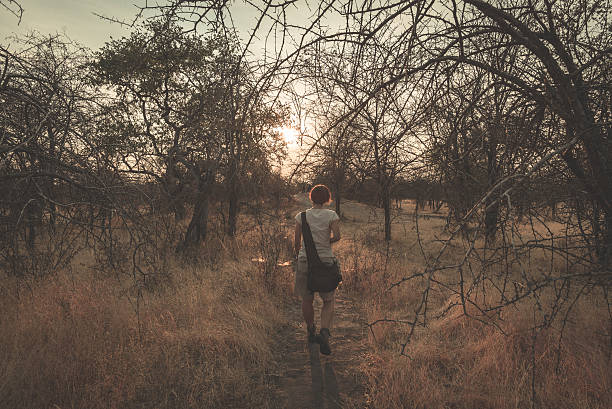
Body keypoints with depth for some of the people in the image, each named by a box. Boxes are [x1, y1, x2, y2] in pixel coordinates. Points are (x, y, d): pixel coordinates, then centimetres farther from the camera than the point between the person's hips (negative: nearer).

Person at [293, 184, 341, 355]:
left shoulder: (302, 216, 0)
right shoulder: (331, 215, -3)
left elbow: (297, 241, 1)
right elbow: (337, 236, -14)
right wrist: (326, 242, 6)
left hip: (305, 261, 1)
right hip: (326, 261, -1)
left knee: (307, 299, 18)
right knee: (329, 301, 11)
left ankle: (311, 332, 34)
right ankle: (325, 332, -10)